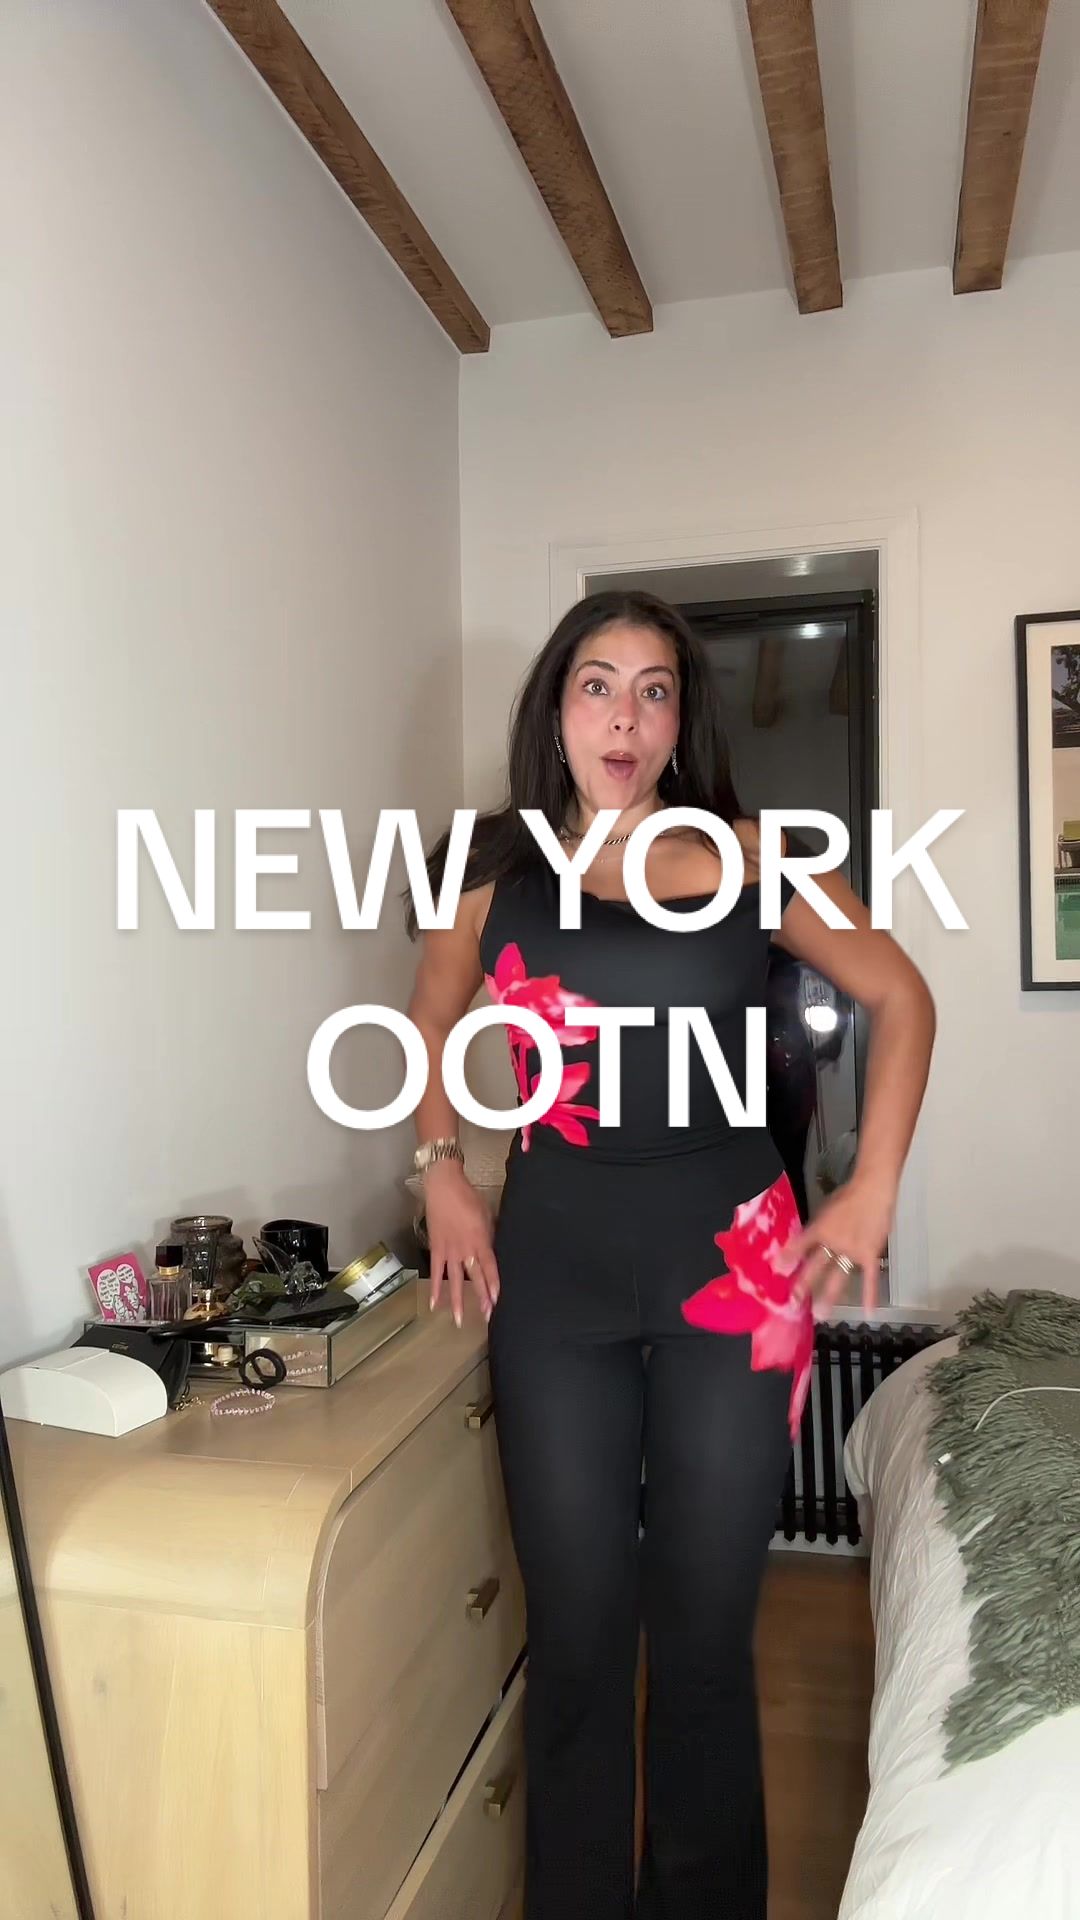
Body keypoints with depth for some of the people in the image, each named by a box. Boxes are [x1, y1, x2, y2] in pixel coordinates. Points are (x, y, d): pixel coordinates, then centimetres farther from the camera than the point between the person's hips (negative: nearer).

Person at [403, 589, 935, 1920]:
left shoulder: (748, 860, 0)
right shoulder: (498, 873, 2)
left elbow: (900, 998, 7)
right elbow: (431, 1022, 18)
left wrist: (872, 1189, 0)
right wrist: (441, 1176, 8)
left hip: (730, 1263, 0)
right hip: (554, 1274, 1)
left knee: (706, 1627, 12)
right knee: (576, 1627, 12)